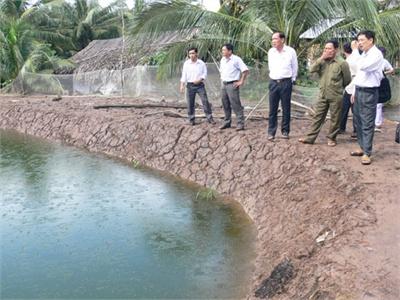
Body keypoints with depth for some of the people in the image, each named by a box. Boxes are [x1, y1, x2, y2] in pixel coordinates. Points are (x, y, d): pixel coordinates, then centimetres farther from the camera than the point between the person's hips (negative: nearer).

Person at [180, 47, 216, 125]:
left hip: (200, 85, 0)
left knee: (205, 101, -5)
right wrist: (182, 85, -5)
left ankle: (209, 118, 1)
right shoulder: (186, 63, 4)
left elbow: (205, 73, 4)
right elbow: (184, 75, 3)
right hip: (190, 85, 1)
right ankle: (191, 119, 12)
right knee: (190, 103, 2)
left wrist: (199, 79, -13)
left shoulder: (201, 63, 3)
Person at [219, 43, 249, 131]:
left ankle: (240, 124, -6)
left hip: (232, 85, -7)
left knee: (236, 105, -9)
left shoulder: (236, 59, -10)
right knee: (225, 105, 11)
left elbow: (245, 70, -12)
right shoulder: (222, 60, 13)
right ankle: (227, 122, 21)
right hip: (224, 84, 8)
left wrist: (241, 81, -14)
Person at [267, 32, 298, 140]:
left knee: (286, 108, 4)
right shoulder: (271, 52, 4)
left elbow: (295, 67, 5)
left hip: (286, 82, -3)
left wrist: (292, 79, 9)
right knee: (272, 109, 2)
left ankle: (285, 131, 15)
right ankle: (271, 132, 6)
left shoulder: (290, 51, -6)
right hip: (273, 82, 3)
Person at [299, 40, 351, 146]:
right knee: (317, 117, 7)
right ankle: (310, 137, 11)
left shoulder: (342, 63, -8)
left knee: (335, 119, 7)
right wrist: (321, 58, -13)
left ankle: (331, 138, 21)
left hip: (335, 96, -4)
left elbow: (347, 79, 1)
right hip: (322, 95, 4)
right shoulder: (322, 61, 5)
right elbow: (312, 70, -9)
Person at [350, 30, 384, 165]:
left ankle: (367, 153, -1)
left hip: (369, 93, -9)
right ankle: (362, 147, 26)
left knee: (367, 124, -6)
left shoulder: (376, 54, -13)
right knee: (358, 121, 14)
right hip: (359, 91, 9)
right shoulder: (364, 55, 14)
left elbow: (362, 66, -28)